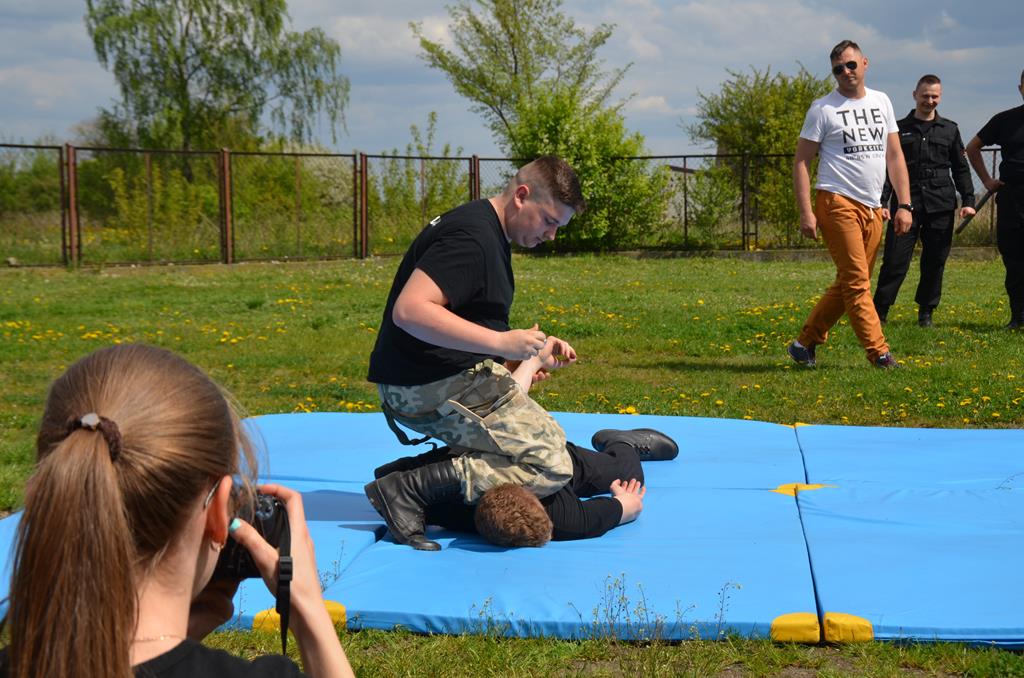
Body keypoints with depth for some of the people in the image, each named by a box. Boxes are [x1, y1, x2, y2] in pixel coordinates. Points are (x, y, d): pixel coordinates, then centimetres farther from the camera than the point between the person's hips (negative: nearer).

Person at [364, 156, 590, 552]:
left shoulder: (491, 235, 18)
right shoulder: (471, 236, -17)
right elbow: (409, 310, -28)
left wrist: (537, 347, 12)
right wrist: (501, 343, -27)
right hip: (428, 388, -11)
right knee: (550, 466, -16)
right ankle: (412, 488, -17)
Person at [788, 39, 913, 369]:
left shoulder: (882, 102, 14)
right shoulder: (823, 108, -1)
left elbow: (894, 156, 15)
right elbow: (801, 162, -2)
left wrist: (904, 204, 6)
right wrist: (805, 212, -12)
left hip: (873, 208, 6)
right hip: (837, 203, -6)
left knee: (848, 284, 9)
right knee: (856, 282, -10)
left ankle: (805, 344, 19)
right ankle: (879, 353, -7)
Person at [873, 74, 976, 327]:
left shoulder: (950, 129, 12)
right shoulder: (899, 129, 7)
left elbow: (961, 169, 16)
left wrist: (968, 200, 6)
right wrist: (882, 202, -4)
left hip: (940, 207, 2)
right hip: (906, 205, -2)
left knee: (935, 261, 6)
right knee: (895, 260, -5)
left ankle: (926, 312, 17)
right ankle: (879, 311, 2)